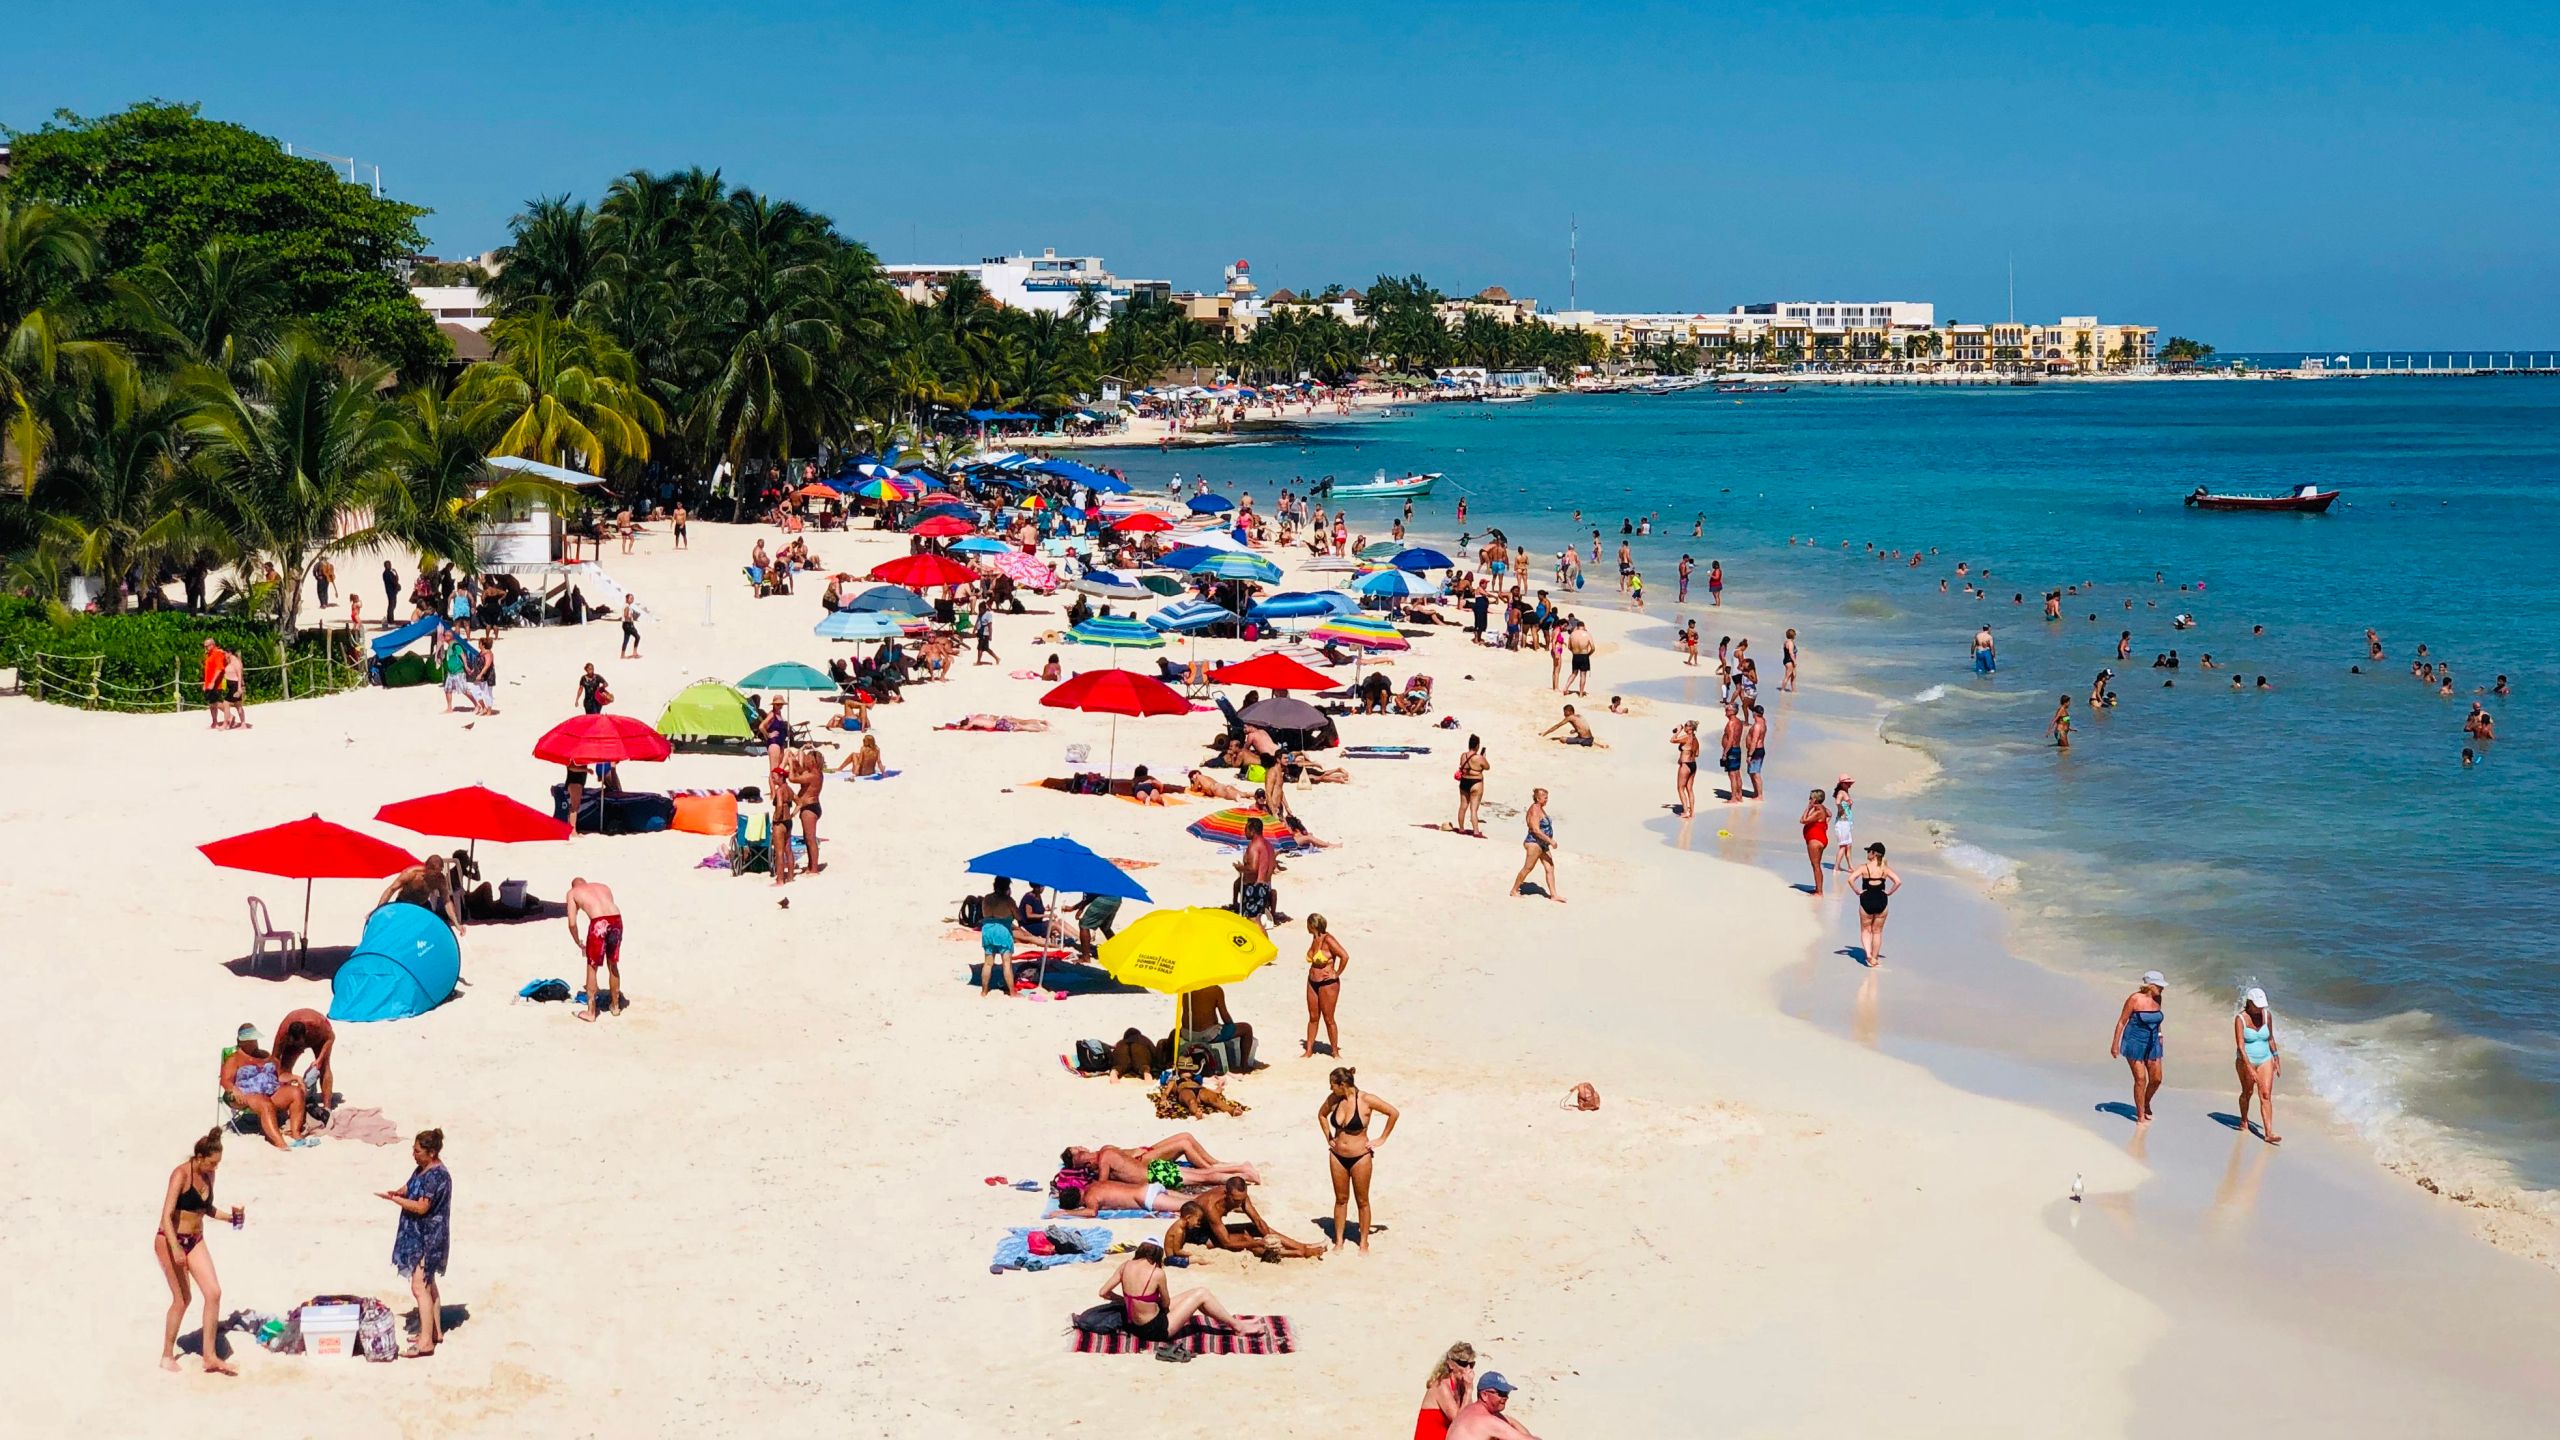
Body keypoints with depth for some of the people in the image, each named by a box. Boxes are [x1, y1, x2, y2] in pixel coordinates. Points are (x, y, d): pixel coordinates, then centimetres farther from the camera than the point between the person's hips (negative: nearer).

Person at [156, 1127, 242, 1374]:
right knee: (182, 1298, -2)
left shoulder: (208, 1175, 5)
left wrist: (228, 1216, 4)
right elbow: (166, 1215, -24)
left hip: (196, 1240, 7)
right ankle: (167, 1357, 16)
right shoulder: (181, 1174, -17)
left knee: (214, 1292, -6)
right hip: (171, 1240, -7)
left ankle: (210, 1356, -1)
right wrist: (175, 1248, -34)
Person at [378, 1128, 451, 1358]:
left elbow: (422, 1207, -24)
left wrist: (393, 1198, -20)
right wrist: (396, 1193, -5)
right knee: (427, 1284, 18)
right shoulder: (422, 1169, 9)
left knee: (420, 1286, -12)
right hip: (418, 1235, 10)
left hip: (429, 1238, -10)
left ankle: (426, 1343, -12)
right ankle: (435, 1332, 29)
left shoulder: (437, 1175, -22)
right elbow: (409, 1189, 18)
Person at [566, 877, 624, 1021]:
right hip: (616, 919, 4)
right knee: (613, 965, 22)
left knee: (592, 967, 12)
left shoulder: (572, 892, 20)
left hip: (598, 922, -4)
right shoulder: (603, 887, 30)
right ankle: (616, 1006, 35)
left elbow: (572, 923, 13)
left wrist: (579, 944, 27)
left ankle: (590, 1012, 17)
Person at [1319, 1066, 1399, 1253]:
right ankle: (1338, 1241, 22)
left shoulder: (1366, 1100, -18)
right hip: (1338, 1156, 4)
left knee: (1362, 1201, 7)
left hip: (1360, 1157, -4)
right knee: (1340, 1199, 12)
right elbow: (1321, 1114, 18)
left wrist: (1382, 1139, -8)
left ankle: (1364, 1243, 18)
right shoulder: (1333, 1099, -4)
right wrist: (1328, 1138, 10)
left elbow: (1393, 1113, -11)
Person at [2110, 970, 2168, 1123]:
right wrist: (2115, 1043, -10)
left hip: (2152, 1044, 6)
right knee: (2140, 1079, -5)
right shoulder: (2135, 999, -17)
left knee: (2156, 1079, 4)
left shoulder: (2157, 999, -1)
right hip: (2135, 1043, -6)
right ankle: (2140, 1115, 8)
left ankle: (2146, 1104, 33)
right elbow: (2122, 1021, -11)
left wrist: (2159, 1035, 18)